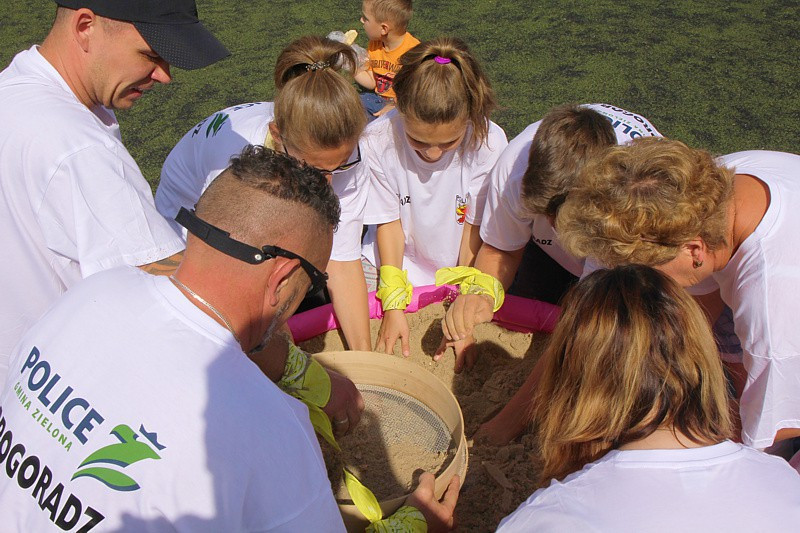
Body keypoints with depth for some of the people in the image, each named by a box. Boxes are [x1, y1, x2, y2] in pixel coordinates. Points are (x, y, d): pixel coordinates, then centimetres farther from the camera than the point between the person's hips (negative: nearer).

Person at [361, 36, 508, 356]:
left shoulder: (489, 141, -24)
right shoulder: (378, 141, -23)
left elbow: (475, 227, -14)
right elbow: (390, 221, -13)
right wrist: (393, 307, -17)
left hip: (462, 268, 0)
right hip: (397, 265, 0)